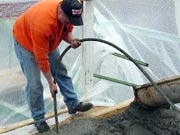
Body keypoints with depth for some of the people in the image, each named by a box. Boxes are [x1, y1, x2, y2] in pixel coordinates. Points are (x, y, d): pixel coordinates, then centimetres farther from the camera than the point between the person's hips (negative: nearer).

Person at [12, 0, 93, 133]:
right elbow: (41, 58, -35)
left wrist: (71, 40, -26)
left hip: (48, 42, 7)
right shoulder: (42, 23, -43)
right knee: (34, 84, -8)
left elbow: (68, 29, -1)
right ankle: (38, 119, 8)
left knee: (61, 71, 10)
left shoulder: (67, 13, -23)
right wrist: (51, 83, -27)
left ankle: (73, 104, 24)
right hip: (25, 41, -7)